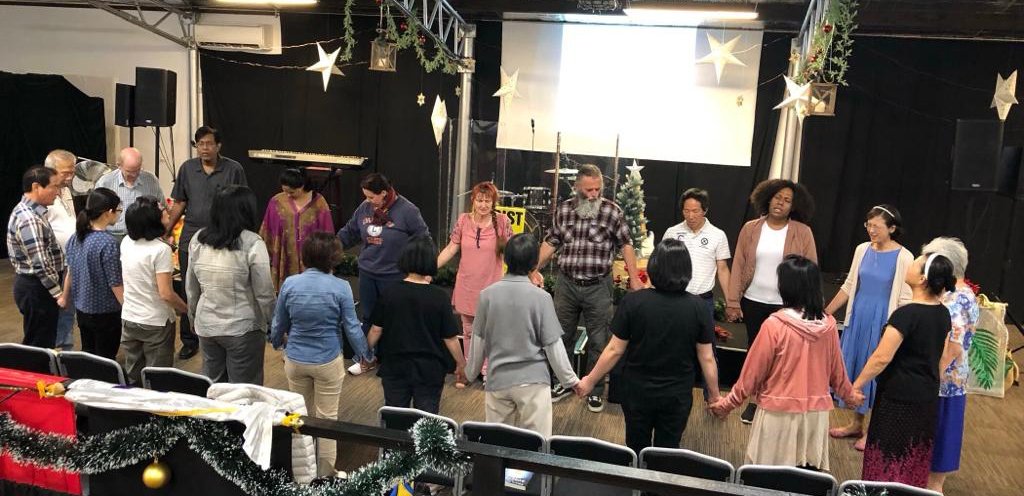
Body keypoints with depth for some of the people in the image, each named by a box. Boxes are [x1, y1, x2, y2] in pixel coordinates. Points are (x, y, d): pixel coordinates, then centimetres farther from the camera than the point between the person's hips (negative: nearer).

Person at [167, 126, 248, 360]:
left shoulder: (233, 169, -5)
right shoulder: (187, 168, 4)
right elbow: (179, 203, 9)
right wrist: (167, 230, 2)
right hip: (191, 237, 3)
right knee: (189, 291, 9)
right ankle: (189, 341, 22)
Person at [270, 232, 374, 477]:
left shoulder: (290, 284, -9)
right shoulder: (340, 287, -17)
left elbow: (279, 323, 4)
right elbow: (352, 327, -10)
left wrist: (277, 342, 26)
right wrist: (365, 354, 6)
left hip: (295, 360, 3)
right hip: (328, 362, -3)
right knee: (327, 417, 10)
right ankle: (324, 473, 20)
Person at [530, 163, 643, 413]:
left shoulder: (612, 211, -7)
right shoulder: (564, 209, 1)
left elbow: (625, 245, 0)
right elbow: (551, 242, 9)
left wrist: (634, 278, -3)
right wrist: (536, 269, 2)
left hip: (598, 287, -2)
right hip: (566, 284, 3)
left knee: (598, 342, 7)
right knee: (561, 337, 14)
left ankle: (595, 391, 23)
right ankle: (561, 383, 31)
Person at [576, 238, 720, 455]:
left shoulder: (633, 301, -18)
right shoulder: (697, 307, -14)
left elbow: (615, 350, -13)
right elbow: (707, 358, -7)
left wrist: (590, 381, 1)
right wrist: (714, 394, 9)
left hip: (638, 392, 0)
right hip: (677, 395, 1)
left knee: (636, 451, 20)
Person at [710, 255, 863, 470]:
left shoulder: (775, 324, -17)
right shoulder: (828, 324, -4)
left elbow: (753, 372, -10)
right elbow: (836, 369, 10)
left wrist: (727, 403, 3)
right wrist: (850, 395, 30)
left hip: (779, 412, -4)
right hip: (816, 412, 4)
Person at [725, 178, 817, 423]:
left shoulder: (802, 232, -5)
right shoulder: (751, 228, -1)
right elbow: (738, 266, 0)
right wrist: (733, 302, -4)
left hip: (786, 306, -2)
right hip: (753, 302, 2)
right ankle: (755, 400, 29)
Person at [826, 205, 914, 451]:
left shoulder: (903, 258, -12)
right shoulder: (862, 249, 2)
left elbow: (905, 299, -10)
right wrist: (826, 312, 11)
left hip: (882, 323, -5)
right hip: (857, 319, 5)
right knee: (854, 367, 12)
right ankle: (856, 424, 28)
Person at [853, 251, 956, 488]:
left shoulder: (906, 314, -23)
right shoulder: (943, 313, 0)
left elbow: (882, 358, -24)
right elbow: (938, 354, 12)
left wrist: (856, 385, -14)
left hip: (899, 396, -7)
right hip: (928, 395, 7)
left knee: (889, 456, 7)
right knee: (915, 456, 19)